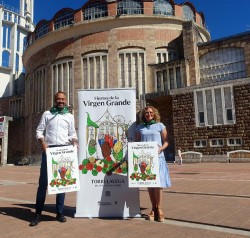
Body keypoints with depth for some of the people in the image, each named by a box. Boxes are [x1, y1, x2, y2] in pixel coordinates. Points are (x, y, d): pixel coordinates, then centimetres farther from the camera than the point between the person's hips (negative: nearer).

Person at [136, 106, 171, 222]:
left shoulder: (160, 126, 8)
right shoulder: (140, 127, 13)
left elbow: (166, 141, 6)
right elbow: (137, 142, 15)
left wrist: (161, 149, -13)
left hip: (157, 157, -2)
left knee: (158, 183, -6)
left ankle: (159, 209, 8)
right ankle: (153, 209, 16)